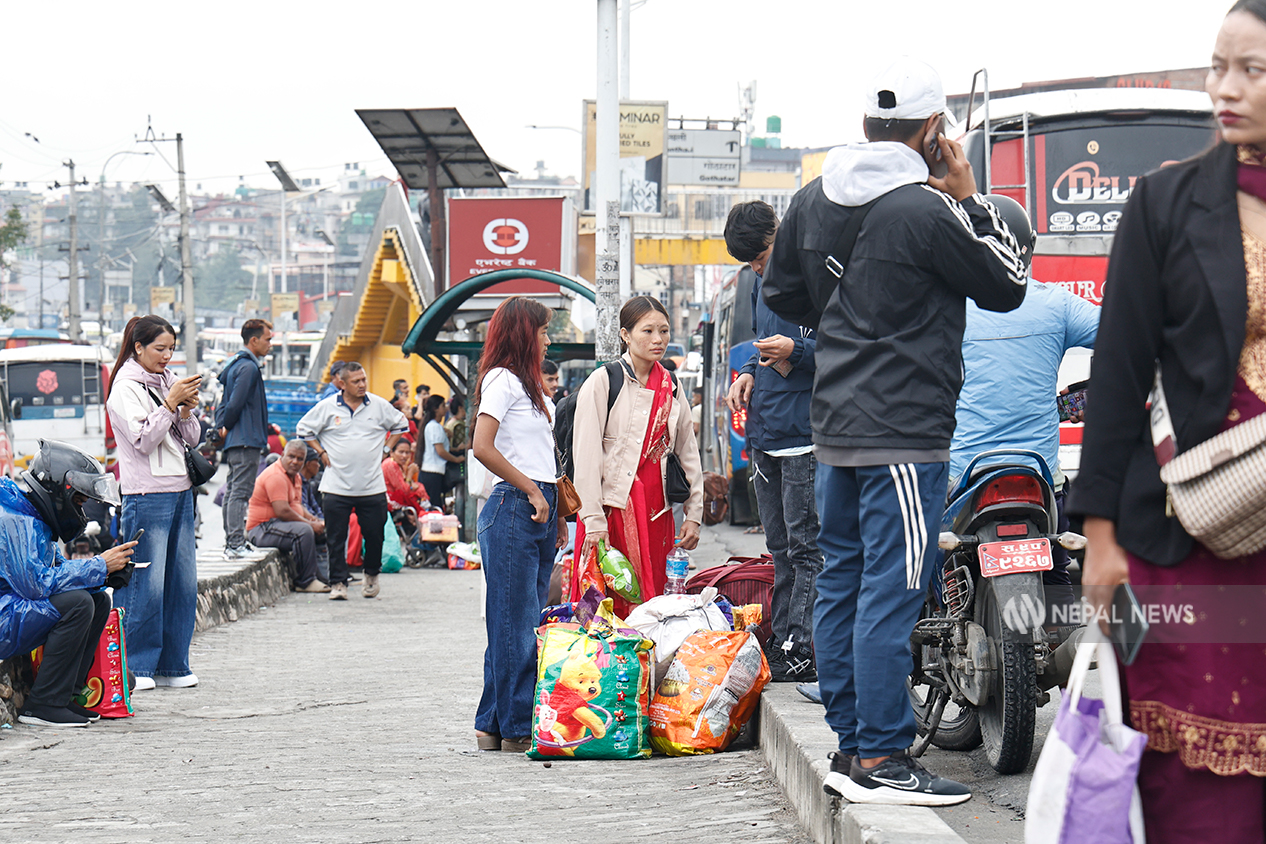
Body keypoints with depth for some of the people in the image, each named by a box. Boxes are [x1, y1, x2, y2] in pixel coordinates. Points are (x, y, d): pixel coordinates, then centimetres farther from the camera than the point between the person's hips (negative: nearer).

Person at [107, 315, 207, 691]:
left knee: (184, 583, 6)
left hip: (181, 491, 7)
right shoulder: (125, 389, -4)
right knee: (147, 585, -8)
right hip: (147, 495, -7)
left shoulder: (168, 381, 17)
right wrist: (171, 402, -15)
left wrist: (187, 410, -1)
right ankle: (137, 668, 0)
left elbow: (192, 439, 17)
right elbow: (144, 439, -14)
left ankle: (172, 666, 13)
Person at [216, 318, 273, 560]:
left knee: (232, 492, 12)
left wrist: (221, 427, 8)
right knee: (240, 492, -10)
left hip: (234, 441, 10)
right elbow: (235, 404, -20)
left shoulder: (237, 365, 18)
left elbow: (225, 403, 18)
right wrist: (226, 428, -6)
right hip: (246, 440, -10)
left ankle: (232, 543, 16)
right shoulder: (248, 367, -14)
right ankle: (236, 545, -12)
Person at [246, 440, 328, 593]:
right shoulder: (275, 476, -18)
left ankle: (322, 577, 12)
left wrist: (311, 518, 5)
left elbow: (296, 505, 26)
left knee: (322, 531, 12)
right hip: (262, 529, -11)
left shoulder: (295, 476, 17)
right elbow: (282, 511, -26)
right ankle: (305, 582, -27)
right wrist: (309, 523, -19)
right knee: (304, 531, -33)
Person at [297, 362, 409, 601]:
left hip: (372, 486, 1)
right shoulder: (327, 407, 0)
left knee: (374, 535, 4)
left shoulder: (378, 406, 4)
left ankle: (372, 575, 26)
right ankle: (338, 583, 6)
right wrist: (321, 452, 3)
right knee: (336, 538, -1)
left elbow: (400, 425, 19)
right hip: (336, 487, -1)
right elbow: (304, 429, 11)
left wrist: (386, 449, 11)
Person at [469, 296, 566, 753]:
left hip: (539, 511, 9)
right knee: (516, 623, -7)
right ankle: (518, 728, -4)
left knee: (521, 624, 9)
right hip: (512, 510, -9)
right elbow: (483, 448, -17)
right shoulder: (502, 379, -6)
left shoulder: (530, 385, 21)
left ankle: (494, 723, 13)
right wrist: (532, 490, -13)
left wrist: (557, 513, 16)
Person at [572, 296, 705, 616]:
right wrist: (594, 521, -12)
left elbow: (688, 454, 18)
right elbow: (586, 455, -7)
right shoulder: (602, 383, -4)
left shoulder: (672, 388, 12)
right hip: (613, 505, -5)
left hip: (657, 511, 5)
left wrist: (693, 515, 13)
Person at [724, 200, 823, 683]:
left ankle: (798, 653, -6)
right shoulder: (764, 281, 17)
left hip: (805, 436, -9)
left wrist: (796, 351, -22)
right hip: (765, 434, 9)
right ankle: (778, 644, 15)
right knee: (780, 548, 12)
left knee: (805, 546, -6)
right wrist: (749, 372, 11)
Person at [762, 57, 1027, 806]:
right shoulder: (927, 211, -15)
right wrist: (969, 197, 2)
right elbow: (1009, 287, -4)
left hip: (834, 427, 8)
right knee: (891, 592, -6)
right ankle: (880, 759, -6)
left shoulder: (812, 201, 8)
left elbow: (783, 293, 21)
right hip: (905, 434, -8)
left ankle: (849, 745, 18)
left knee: (841, 583, 12)